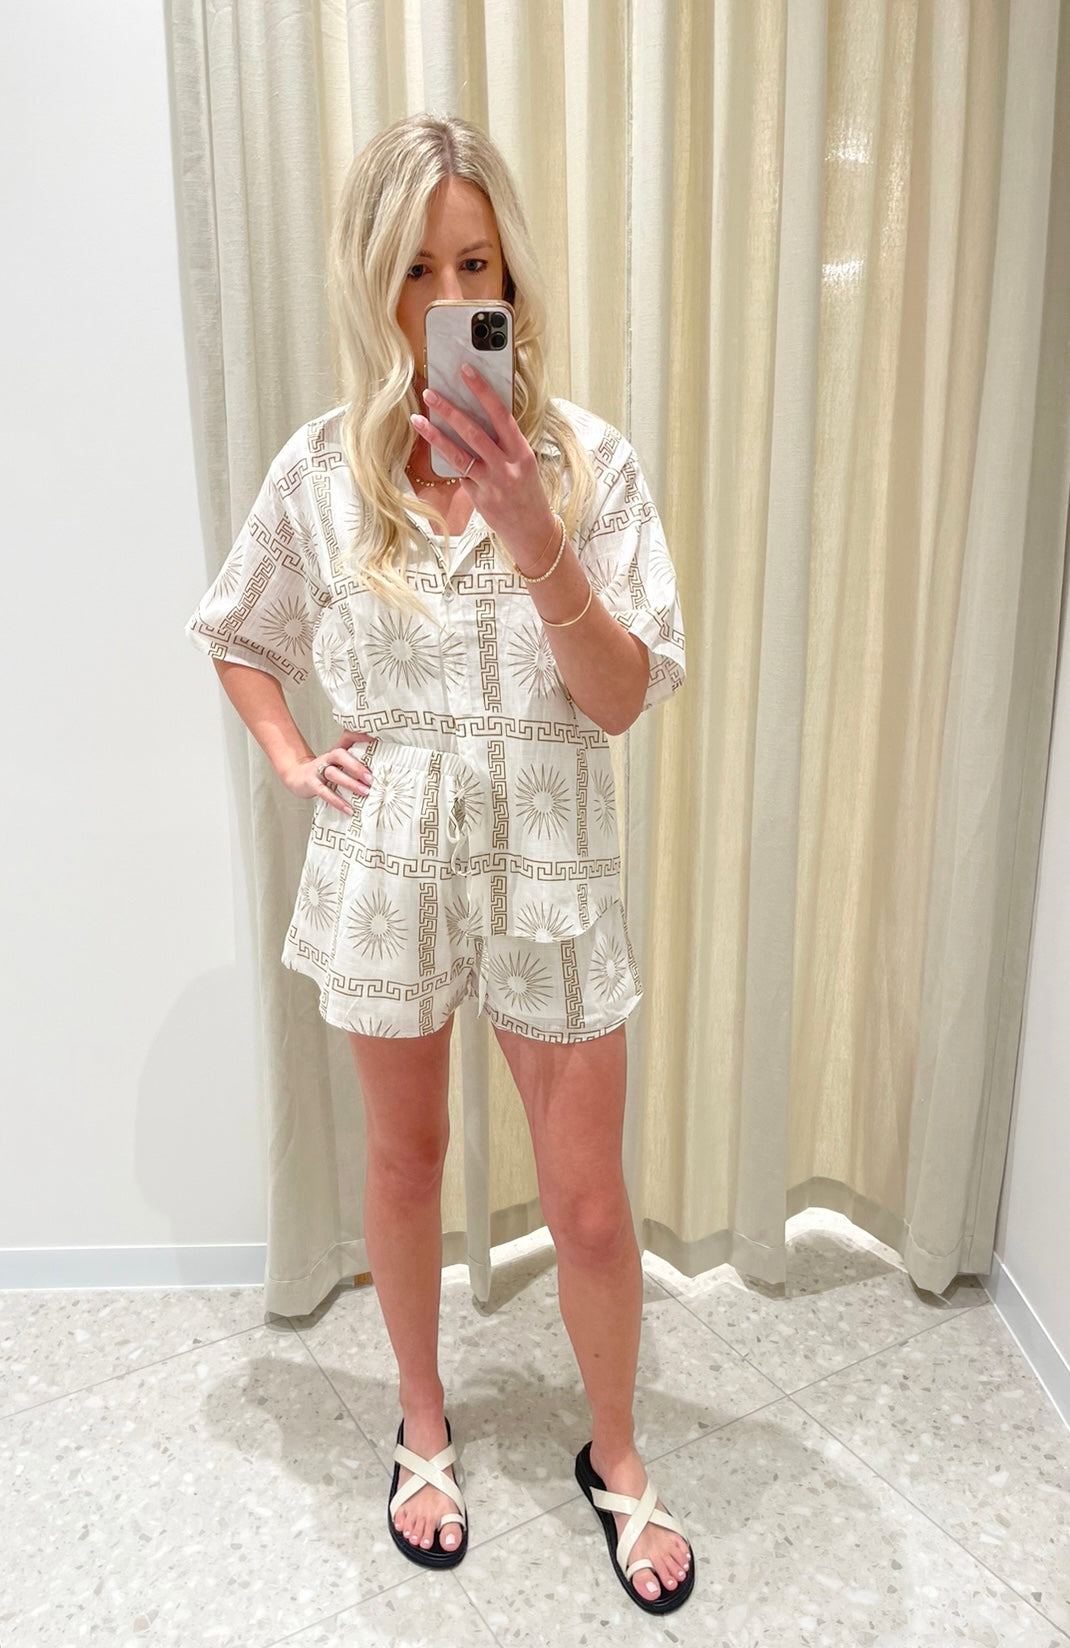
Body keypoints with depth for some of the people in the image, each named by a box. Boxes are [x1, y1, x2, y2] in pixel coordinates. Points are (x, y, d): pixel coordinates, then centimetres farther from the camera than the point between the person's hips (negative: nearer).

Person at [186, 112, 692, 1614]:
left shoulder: (589, 458, -6)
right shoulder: (323, 469, -2)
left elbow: (625, 699, -12)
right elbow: (233, 635, 14)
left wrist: (531, 536, -25)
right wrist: (293, 759, 1)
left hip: (551, 858, -1)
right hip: (389, 858, 1)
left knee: (588, 1198, 8)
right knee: (406, 1160, 18)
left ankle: (617, 1460, 38)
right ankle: (424, 1428, 45)